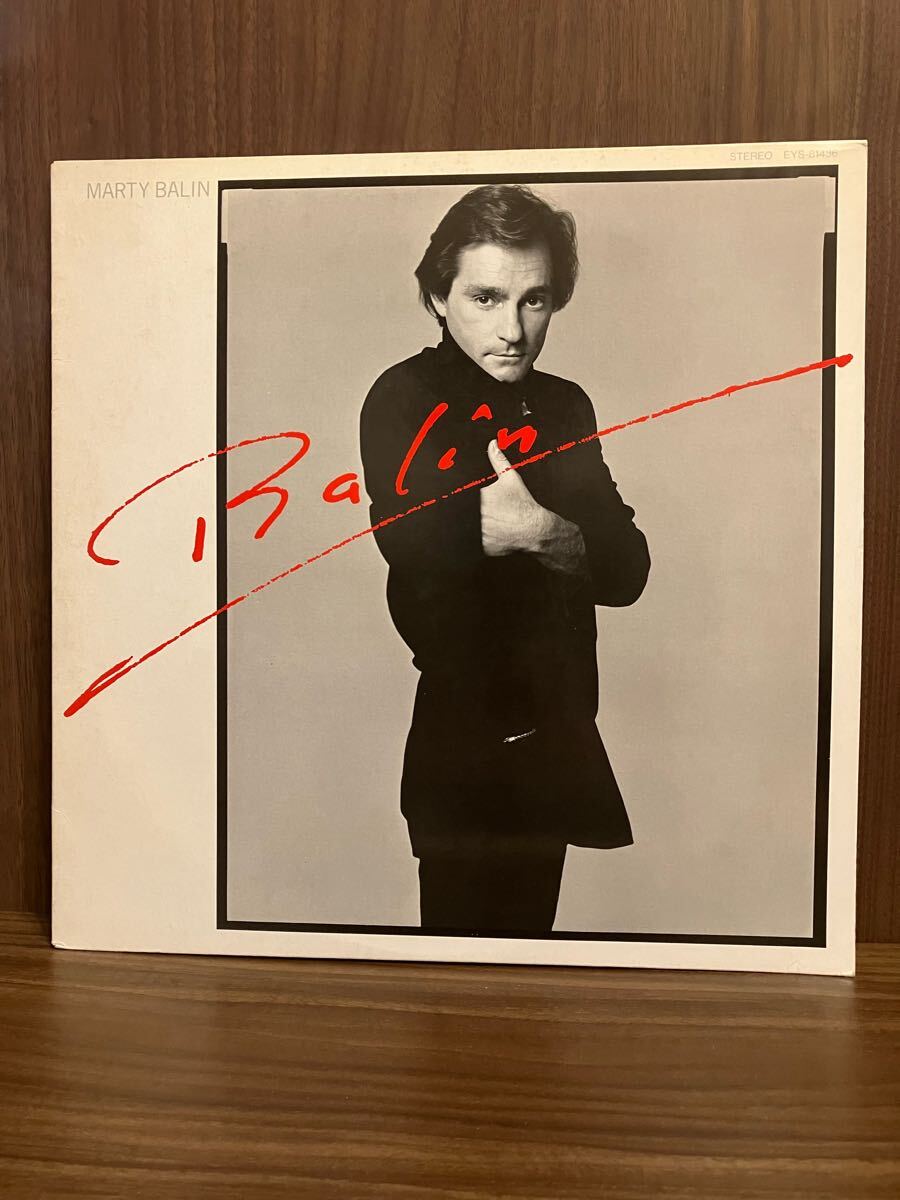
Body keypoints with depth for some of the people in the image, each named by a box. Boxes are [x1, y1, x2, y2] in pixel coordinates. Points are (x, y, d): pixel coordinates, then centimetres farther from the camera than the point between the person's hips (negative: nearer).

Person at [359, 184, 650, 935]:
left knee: (531, 921, 22)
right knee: (461, 922, 8)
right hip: (456, 743, -6)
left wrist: (556, 538, -23)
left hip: (558, 738, 6)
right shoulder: (404, 400, -10)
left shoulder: (566, 407, 7)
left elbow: (628, 569, -5)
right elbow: (414, 545, -27)